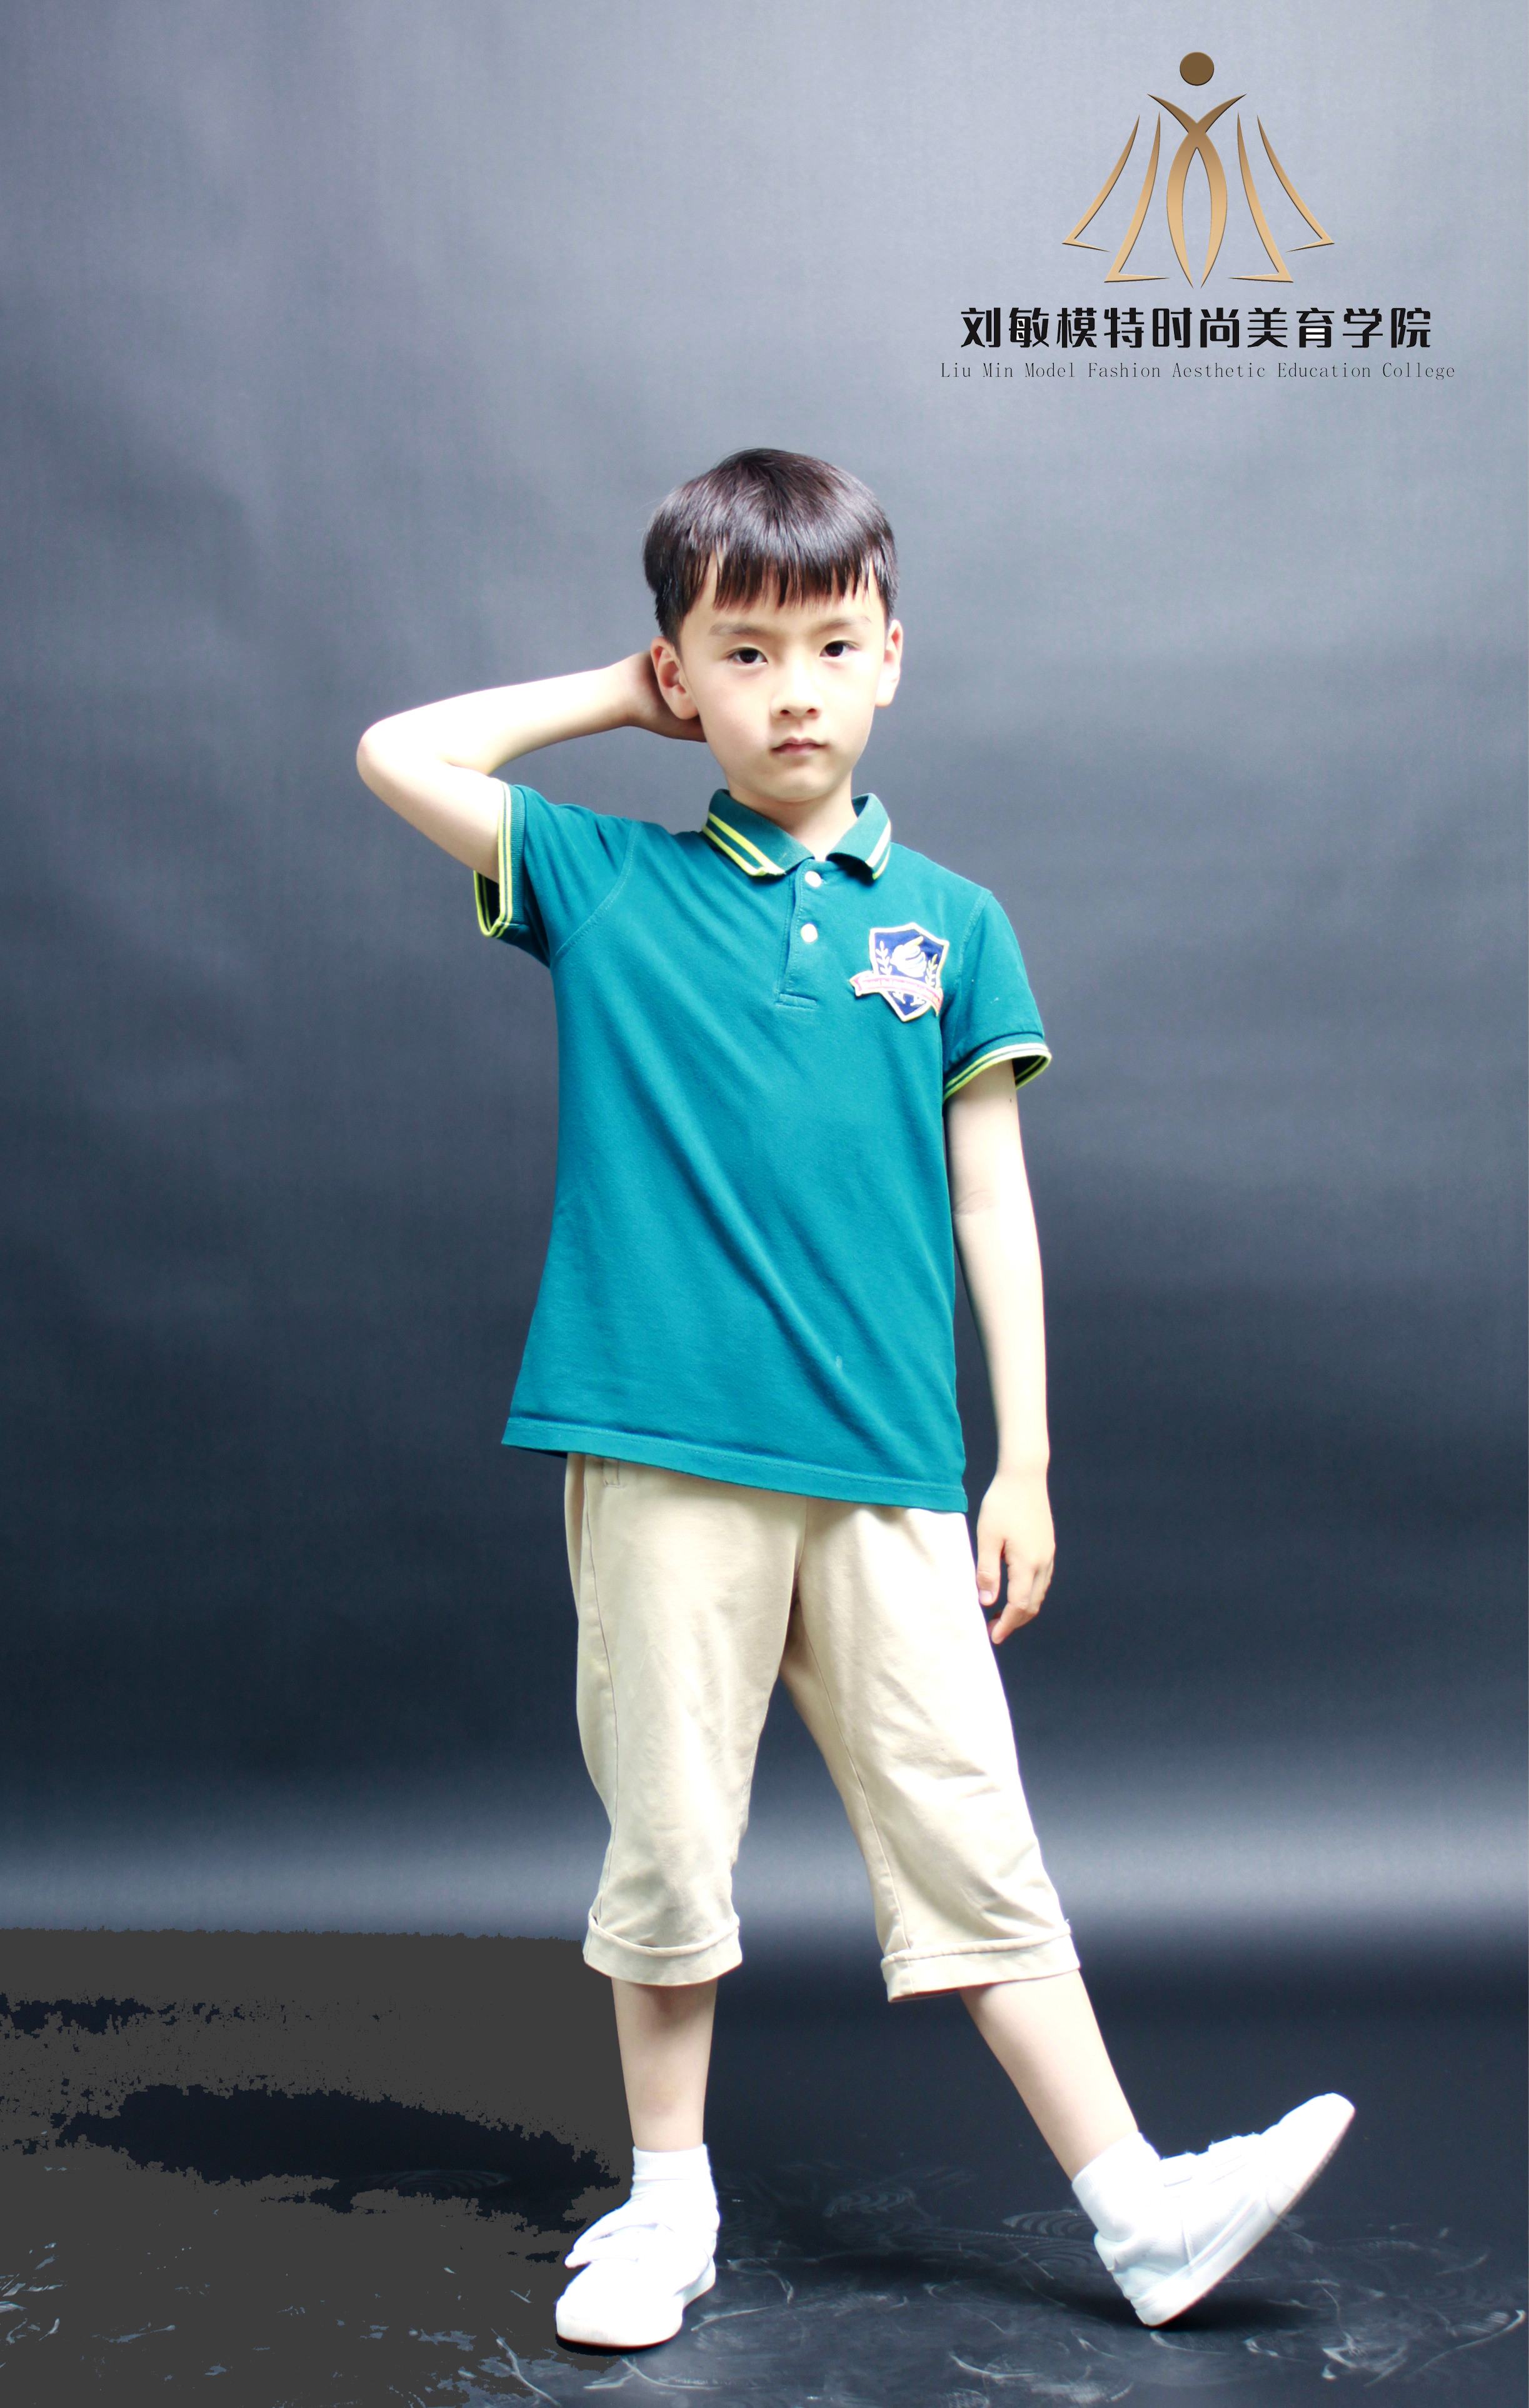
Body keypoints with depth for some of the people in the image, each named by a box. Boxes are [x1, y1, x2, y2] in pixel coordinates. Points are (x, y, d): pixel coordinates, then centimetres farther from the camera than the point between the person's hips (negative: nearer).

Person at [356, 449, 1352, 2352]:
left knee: (972, 1837, 6)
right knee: (666, 1837, 9)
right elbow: (396, 754, 5)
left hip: (888, 1472, 1)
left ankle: (1143, 2210, 14)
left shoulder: (947, 922, 8)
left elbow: (990, 1202, 8)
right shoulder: (609, 888, 6)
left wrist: (1022, 1462, 5)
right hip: (665, 1459, -1)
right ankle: (669, 2198, 27)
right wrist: (619, 695, 9)